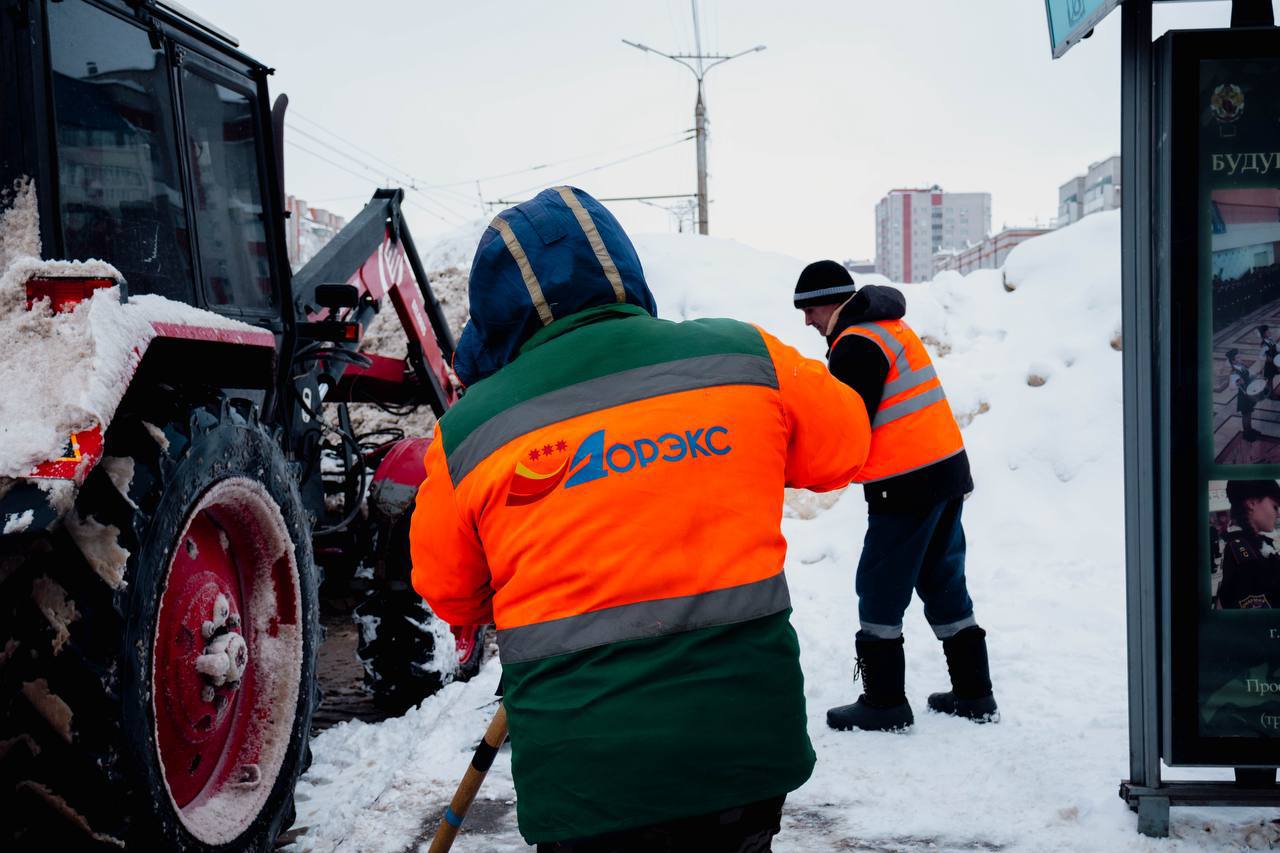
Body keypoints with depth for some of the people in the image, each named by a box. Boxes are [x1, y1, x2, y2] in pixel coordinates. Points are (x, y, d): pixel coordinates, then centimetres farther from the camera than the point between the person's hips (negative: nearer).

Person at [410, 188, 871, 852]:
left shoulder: (468, 432, -4)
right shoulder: (744, 356, -3)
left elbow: (450, 596, 9)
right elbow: (845, 446, 13)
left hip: (582, 771, -1)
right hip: (749, 743, 2)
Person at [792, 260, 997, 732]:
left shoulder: (857, 344, -14)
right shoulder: (891, 328, 17)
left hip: (908, 484, -10)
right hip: (948, 468, 10)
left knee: (879, 591, 1)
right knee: (944, 586, 16)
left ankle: (884, 702, 7)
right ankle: (973, 693, 23)